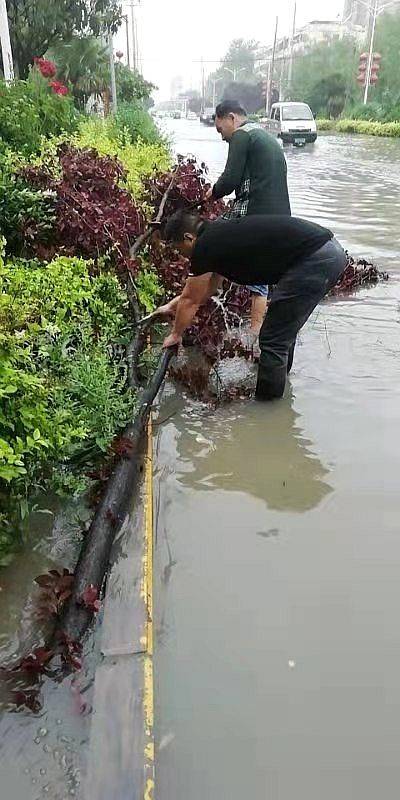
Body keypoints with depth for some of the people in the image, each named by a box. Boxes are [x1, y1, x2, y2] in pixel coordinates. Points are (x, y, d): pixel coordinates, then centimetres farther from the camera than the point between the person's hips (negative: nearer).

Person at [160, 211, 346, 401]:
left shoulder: (205, 247, -6)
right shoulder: (220, 234, 21)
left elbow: (190, 300, 7)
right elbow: (209, 287, 35)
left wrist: (175, 335, 22)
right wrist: (176, 305, 45)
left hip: (314, 260, -10)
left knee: (273, 341, 0)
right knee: (283, 332, 24)